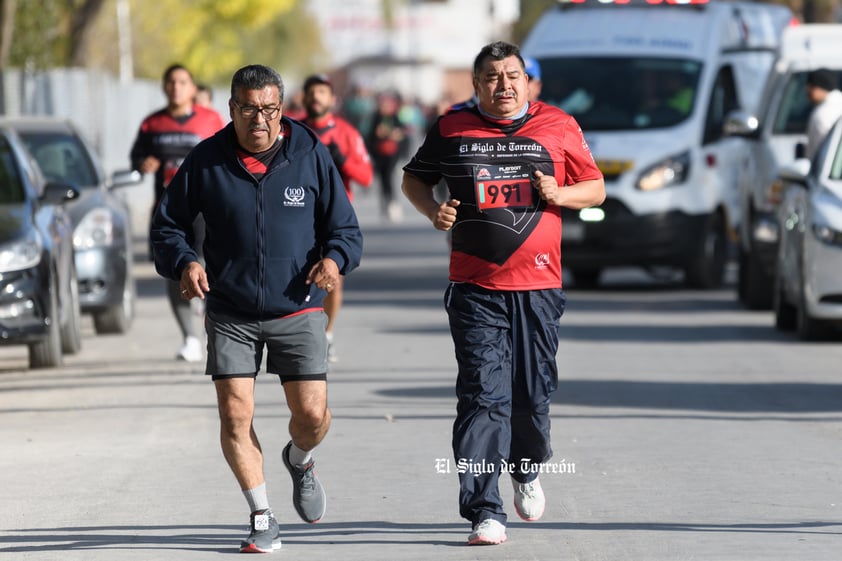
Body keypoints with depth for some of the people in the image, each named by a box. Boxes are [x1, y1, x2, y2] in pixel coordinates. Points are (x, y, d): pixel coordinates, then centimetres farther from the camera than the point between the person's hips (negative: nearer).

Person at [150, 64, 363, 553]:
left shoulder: (311, 156, -2)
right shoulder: (206, 161, -2)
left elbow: (346, 227, 4)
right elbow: (168, 225, 7)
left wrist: (335, 258, -17)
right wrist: (183, 263, -13)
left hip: (298, 311, 0)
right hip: (230, 315, 0)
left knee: (311, 413, -5)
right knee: (235, 414, -7)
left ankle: (300, 460, 32)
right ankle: (263, 519, 9)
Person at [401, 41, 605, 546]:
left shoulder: (558, 127, 4)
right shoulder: (452, 130, 5)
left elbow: (596, 188, 11)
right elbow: (414, 178, 19)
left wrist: (559, 194, -10)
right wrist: (433, 209, -2)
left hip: (539, 284, 1)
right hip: (475, 290, -1)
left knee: (533, 396, 7)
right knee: (483, 397, -10)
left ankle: (526, 471, 39)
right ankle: (485, 513, -10)